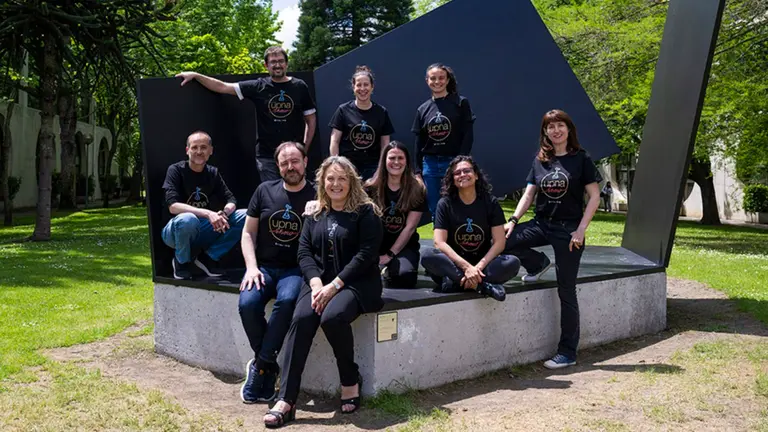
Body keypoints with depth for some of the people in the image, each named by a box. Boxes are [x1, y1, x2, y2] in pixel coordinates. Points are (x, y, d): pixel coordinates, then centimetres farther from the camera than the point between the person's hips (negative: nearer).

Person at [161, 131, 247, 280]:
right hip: (176, 231, -5)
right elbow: (173, 206, -25)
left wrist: (224, 213, -26)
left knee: (246, 216, -12)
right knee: (188, 219, -40)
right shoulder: (176, 170, -12)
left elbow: (231, 200, -1)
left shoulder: (213, 173, 4)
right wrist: (207, 214, -36)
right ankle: (182, 261, -9)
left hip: (204, 230, 5)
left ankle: (208, 257, -2)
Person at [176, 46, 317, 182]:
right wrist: (195, 75, -3)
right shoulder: (258, 87, 2)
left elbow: (311, 119, 7)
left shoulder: (299, 87, 3)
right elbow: (222, 87, 3)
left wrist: (305, 149, 0)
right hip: (267, 156, 0)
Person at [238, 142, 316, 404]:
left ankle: (261, 364, -17)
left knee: (286, 301, -34)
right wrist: (252, 267, -3)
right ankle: (269, 367, -7)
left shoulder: (316, 197, 3)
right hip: (263, 266, 2)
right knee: (247, 303, -27)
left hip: (295, 269, -2)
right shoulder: (265, 191, 10)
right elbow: (248, 233, 11)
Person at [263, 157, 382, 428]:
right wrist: (316, 285, -12)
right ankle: (286, 400, -27)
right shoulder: (315, 214, 15)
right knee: (301, 318, -26)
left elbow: (366, 254, -10)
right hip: (319, 282, 4)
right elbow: (304, 252, 7)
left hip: (355, 283, -4)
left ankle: (350, 381, -8)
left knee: (332, 317, -34)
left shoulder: (366, 212, 0)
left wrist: (334, 286, -18)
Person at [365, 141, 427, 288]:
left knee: (405, 276, -31)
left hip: (404, 246, 0)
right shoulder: (371, 188, -3)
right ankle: (383, 268, 3)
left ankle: (386, 272, 1)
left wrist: (390, 254, -11)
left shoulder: (417, 189, -4)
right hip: (376, 245, 1)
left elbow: (410, 227, -7)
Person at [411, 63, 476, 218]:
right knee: (435, 210, 8)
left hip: (453, 162, -3)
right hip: (430, 164, 4)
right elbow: (419, 143, 12)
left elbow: (468, 136, -4)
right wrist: (418, 171, 8)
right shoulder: (423, 109, 10)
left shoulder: (460, 103, -1)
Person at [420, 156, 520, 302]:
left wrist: (479, 267, -21)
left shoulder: (490, 202, 2)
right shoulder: (445, 204, -1)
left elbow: (499, 242, -5)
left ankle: (454, 283, -32)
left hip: (482, 264, 1)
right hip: (455, 264, -1)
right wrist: (466, 267, -25)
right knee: (428, 256, -32)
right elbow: (439, 242, -12)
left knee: (513, 262, -26)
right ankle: (482, 286, -34)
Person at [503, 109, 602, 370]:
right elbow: (529, 195, 9)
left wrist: (580, 230, -14)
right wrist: (513, 220, -6)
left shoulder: (581, 159, -3)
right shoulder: (540, 161, 8)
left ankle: (567, 353, 8)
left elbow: (594, 197, -5)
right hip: (541, 223, 4)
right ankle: (539, 265, 10)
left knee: (566, 291, -2)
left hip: (568, 229, -4)